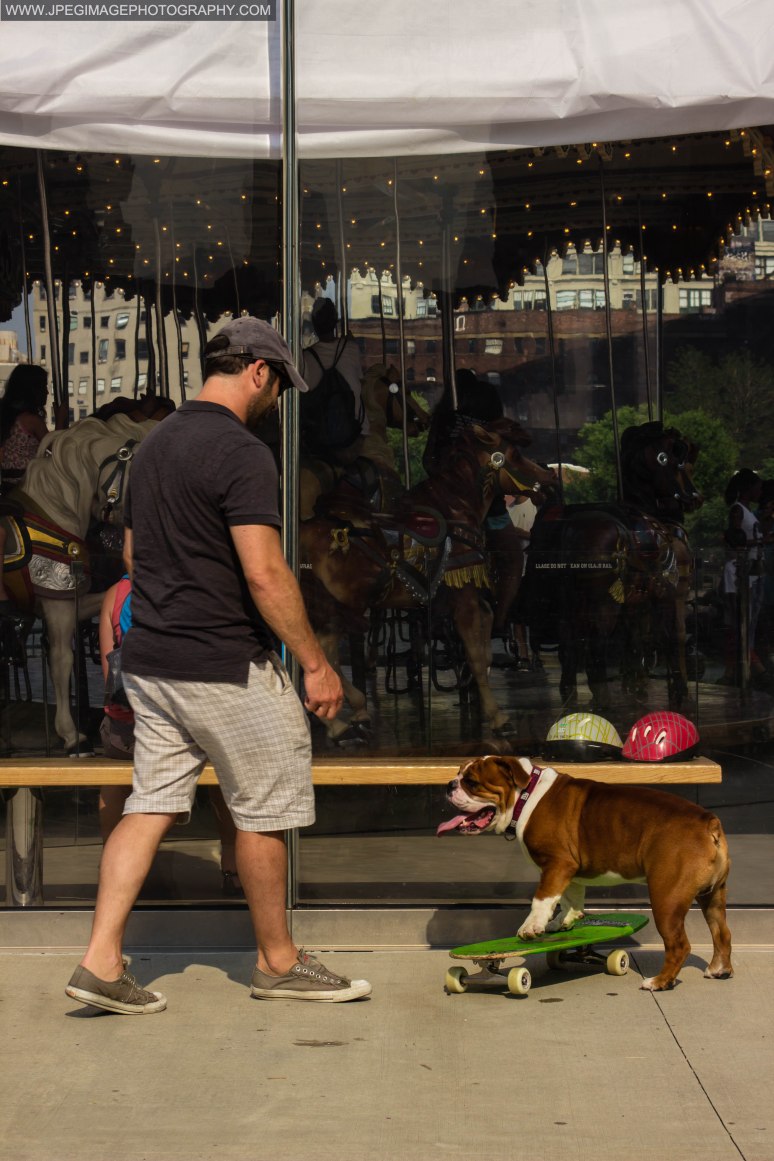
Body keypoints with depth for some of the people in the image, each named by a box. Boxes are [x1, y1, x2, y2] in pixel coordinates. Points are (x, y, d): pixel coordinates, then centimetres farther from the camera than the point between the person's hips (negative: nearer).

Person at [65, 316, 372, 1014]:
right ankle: (278, 962, 19)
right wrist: (316, 662, -16)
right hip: (226, 667, -8)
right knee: (264, 811, 6)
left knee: (151, 804, 8)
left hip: (149, 660, 8)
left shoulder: (155, 443, 13)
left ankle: (102, 960, 2)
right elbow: (264, 573, -23)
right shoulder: (242, 453, -16)